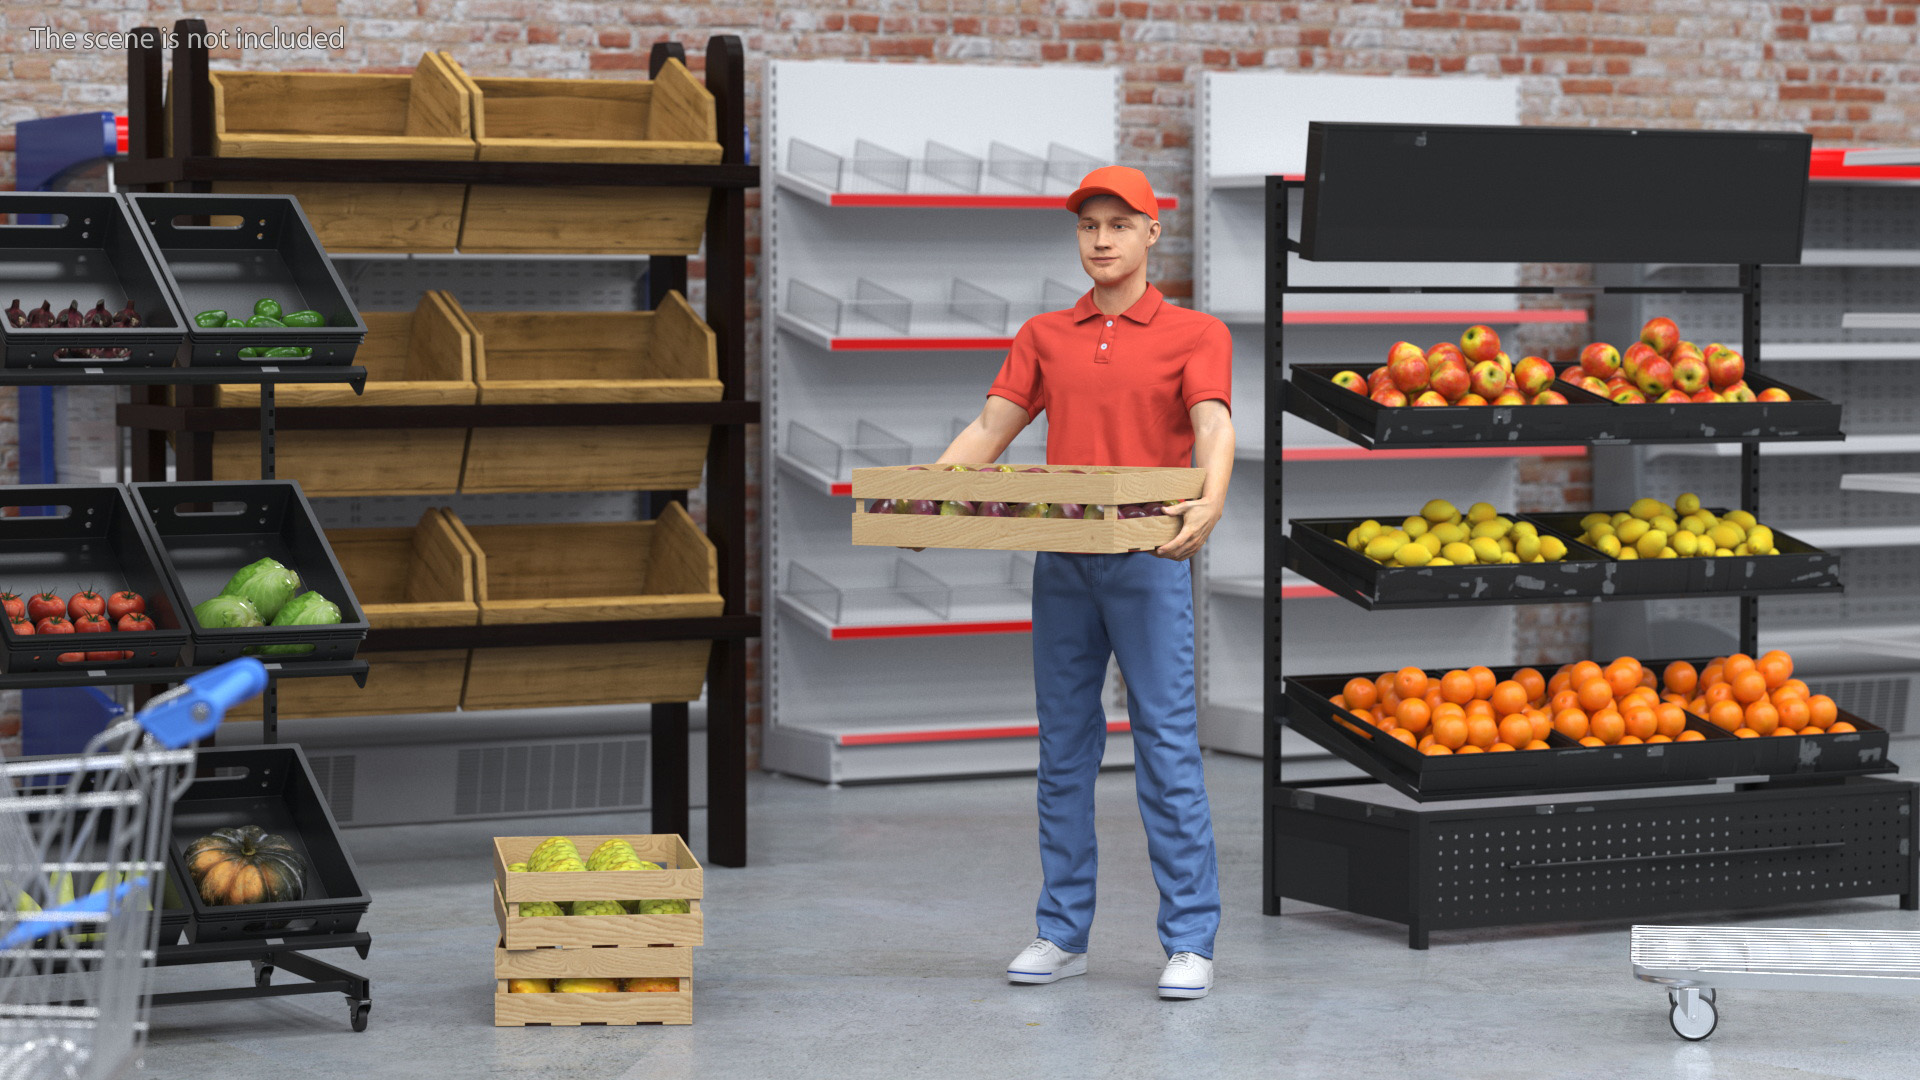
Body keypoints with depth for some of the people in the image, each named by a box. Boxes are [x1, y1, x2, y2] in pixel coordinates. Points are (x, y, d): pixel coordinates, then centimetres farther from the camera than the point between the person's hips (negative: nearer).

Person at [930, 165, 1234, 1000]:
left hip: (1148, 562, -4)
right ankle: (1062, 933, 15)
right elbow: (989, 431, 9)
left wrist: (1210, 505, -34)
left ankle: (1189, 942, -1)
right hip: (1060, 565, 4)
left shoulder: (1194, 334, 1)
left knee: (1167, 749, -5)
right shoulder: (1044, 337, 14)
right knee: (1064, 749, 8)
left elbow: (1213, 430, -14)